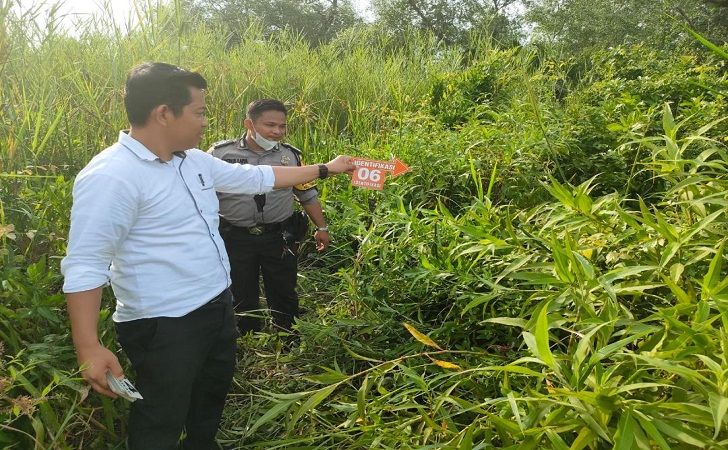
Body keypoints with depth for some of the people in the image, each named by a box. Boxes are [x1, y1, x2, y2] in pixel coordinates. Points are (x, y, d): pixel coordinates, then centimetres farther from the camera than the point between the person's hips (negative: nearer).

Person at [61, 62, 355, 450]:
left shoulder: (194, 161, 4)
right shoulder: (110, 176, -23)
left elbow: (256, 177, 14)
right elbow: (84, 267, -23)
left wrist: (325, 169, 18)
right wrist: (89, 348, -27)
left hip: (218, 309, 9)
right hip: (164, 328, -9)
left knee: (212, 397, 29)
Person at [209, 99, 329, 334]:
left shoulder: (291, 155, 0)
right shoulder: (220, 153, -7)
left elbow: (308, 195, 10)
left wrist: (322, 227, 11)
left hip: (280, 238, 1)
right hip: (235, 239, -1)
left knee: (284, 295, 15)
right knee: (241, 298, 15)